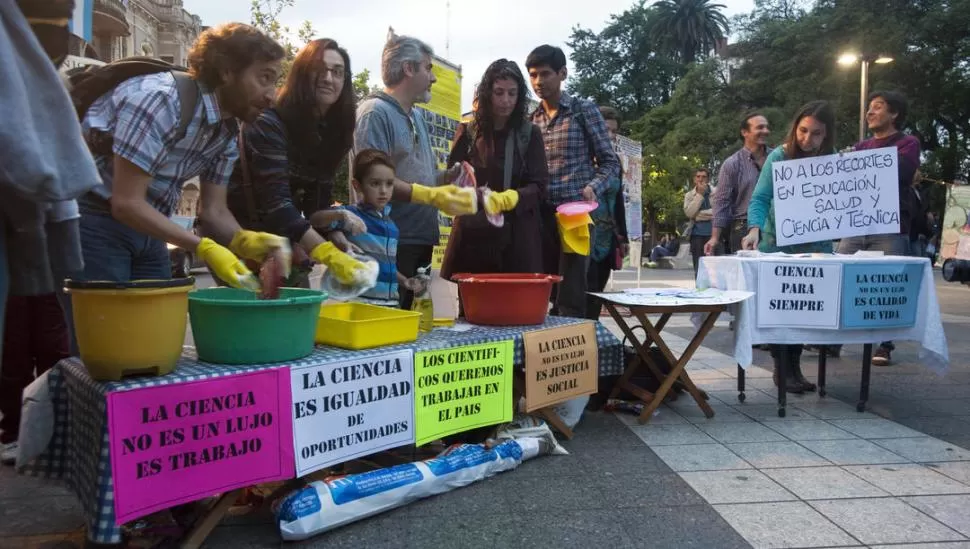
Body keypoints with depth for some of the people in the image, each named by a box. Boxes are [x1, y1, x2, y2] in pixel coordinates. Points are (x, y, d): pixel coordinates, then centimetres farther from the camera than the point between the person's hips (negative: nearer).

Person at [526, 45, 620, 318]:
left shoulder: (584, 110, 1)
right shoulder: (531, 120, 13)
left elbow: (610, 162, 1)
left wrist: (592, 188, -18)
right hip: (540, 214, 5)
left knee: (571, 296, -7)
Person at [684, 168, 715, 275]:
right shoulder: (689, 195, 11)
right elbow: (689, 213, -7)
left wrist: (698, 214, -8)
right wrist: (700, 194, -8)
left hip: (713, 233, -1)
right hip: (697, 235, 1)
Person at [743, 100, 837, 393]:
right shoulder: (779, 156, -13)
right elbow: (760, 198, -18)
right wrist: (754, 229, -35)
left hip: (816, 244, 3)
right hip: (778, 243, -3)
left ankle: (794, 367, 19)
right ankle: (782, 368, 15)